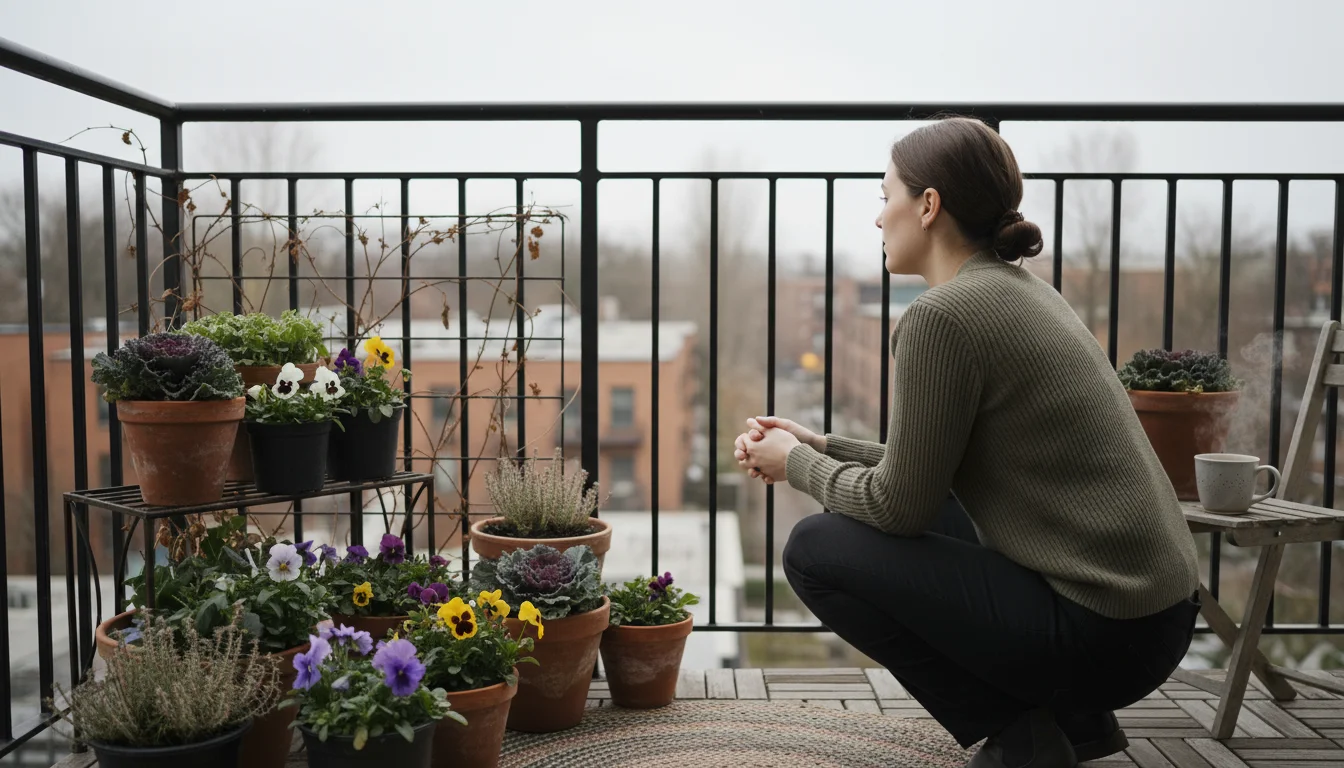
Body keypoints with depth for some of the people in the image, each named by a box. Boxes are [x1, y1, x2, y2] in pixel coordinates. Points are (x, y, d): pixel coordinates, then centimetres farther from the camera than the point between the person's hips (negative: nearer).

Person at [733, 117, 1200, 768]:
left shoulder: (944, 313, -17)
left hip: (1102, 634, -9)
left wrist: (796, 463, 5)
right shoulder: (1020, 290, 12)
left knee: (817, 549, -3)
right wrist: (819, 447, 15)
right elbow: (928, 469, 18)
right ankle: (1071, 716, 19)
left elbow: (899, 504, -11)